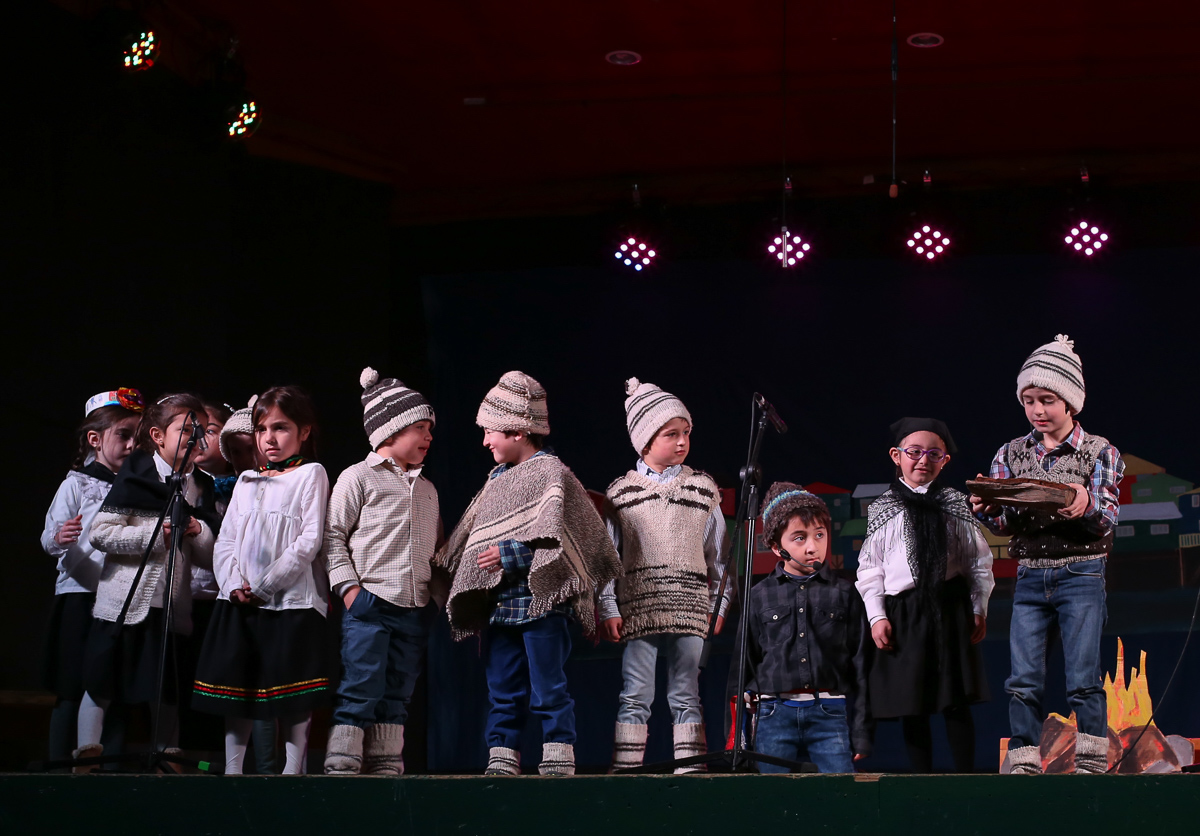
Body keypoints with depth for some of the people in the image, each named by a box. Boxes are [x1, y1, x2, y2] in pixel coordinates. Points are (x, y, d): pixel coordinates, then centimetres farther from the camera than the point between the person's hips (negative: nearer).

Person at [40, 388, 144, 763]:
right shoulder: (77, 483, -2)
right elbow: (48, 538, -8)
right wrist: (59, 538, -30)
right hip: (79, 594, -5)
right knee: (72, 689, -3)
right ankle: (59, 763, 3)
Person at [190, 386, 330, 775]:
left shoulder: (311, 474, 1)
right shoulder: (246, 481, 18)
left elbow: (310, 541, -8)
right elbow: (225, 541, 13)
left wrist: (265, 586, -12)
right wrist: (234, 584, -6)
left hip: (291, 599, -5)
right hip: (240, 602, 5)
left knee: (293, 696, -4)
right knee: (235, 687, 5)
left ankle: (293, 770, 0)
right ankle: (232, 769, 11)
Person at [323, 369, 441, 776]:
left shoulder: (427, 490, 20)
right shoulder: (358, 477, 0)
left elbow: (437, 547, 26)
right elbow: (334, 534, -4)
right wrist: (348, 586, -13)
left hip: (415, 609, 6)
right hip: (369, 604, -6)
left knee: (397, 693, 8)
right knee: (360, 689, -10)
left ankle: (385, 765, 14)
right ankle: (341, 765, -7)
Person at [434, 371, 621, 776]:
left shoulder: (551, 472, -5)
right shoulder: (496, 480, 17)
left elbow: (556, 537, -15)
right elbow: (476, 540, 25)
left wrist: (512, 555, -18)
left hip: (540, 602, -7)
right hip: (499, 602, 7)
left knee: (549, 690, -5)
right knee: (502, 692, 8)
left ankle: (558, 761, 0)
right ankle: (501, 763, 12)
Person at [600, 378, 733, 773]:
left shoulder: (703, 488, 9)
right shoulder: (621, 492, 5)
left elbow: (718, 552, 13)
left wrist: (720, 604, 7)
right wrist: (608, 609, -2)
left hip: (689, 607, 1)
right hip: (638, 607, -1)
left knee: (686, 697, 3)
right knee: (635, 697, 0)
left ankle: (691, 771, 4)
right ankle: (624, 770, 2)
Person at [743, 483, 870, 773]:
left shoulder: (844, 593, 7)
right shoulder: (759, 596, 9)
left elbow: (859, 665, 7)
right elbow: (745, 665, 12)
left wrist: (861, 733, 3)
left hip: (830, 714, -1)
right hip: (775, 715, 1)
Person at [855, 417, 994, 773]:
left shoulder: (955, 505, 7)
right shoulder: (883, 510, 5)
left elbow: (979, 560, 8)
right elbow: (870, 567, 4)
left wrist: (979, 609, 3)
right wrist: (876, 616, -3)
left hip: (951, 608, 0)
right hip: (903, 612, 0)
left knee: (957, 700, 2)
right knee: (912, 705, 4)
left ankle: (966, 778, 8)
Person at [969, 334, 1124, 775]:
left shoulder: (1099, 451, 1)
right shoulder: (1011, 454, 10)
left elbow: (1107, 521, -7)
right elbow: (1004, 524, 6)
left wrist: (1086, 506, -29)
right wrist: (985, 510, -16)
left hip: (1081, 576, -3)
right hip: (1029, 578, 3)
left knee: (1083, 679, -6)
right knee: (1023, 680, -1)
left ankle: (1090, 764, 1)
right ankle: (1025, 765, 4)